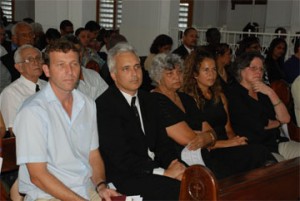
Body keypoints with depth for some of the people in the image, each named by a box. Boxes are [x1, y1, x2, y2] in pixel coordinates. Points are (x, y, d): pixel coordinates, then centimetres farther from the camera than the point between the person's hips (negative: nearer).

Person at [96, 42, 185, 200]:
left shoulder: (146, 98, 13)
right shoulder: (104, 106, -12)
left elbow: (161, 139, 14)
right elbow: (121, 157, -16)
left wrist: (173, 163, -7)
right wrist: (164, 172, -18)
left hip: (154, 166, 7)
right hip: (123, 176, -7)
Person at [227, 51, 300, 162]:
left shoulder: (263, 92, 15)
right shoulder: (234, 94, -7)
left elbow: (285, 119, 5)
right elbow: (257, 126, -14)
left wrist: (271, 93, -6)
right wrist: (277, 122, 6)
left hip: (277, 143, 7)